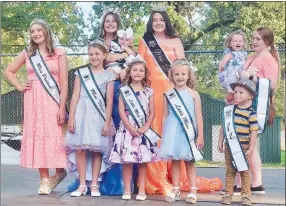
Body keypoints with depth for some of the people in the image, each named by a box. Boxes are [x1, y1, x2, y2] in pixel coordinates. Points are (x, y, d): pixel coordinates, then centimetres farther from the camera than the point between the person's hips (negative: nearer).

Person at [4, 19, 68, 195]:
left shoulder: (59, 54, 1)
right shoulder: (27, 54, 10)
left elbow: (64, 83, -3)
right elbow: (9, 71, 22)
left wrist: (62, 108, -10)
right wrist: (19, 87, 7)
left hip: (52, 100, -3)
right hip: (33, 101, 3)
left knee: (53, 136, -5)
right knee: (36, 137, 0)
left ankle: (59, 172, 17)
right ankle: (45, 180, 3)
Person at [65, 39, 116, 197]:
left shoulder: (108, 76, 6)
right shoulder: (81, 72, 8)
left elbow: (109, 101, 2)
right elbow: (75, 96, 5)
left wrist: (107, 122, -5)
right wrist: (71, 117, -2)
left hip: (98, 115, -1)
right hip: (82, 113, 1)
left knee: (97, 150, 1)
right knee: (80, 149, -2)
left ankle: (94, 184, 8)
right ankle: (82, 185, 4)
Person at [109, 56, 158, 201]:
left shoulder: (148, 91, 7)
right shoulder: (124, 90, 2)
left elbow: (152, 112, 4)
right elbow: (121, 111, -3)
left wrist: (145, 127, -10)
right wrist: (131, 128, -13)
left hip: (144, 130, 1)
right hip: (128, 129, -1)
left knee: (143, 162, 3)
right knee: (127, 161, -1)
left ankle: (142, 190, 8)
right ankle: (127, 190, 7)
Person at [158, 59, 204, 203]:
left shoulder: (193, 94, -1)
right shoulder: (168, 94, 3)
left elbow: (198, 116, -1)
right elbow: (165, 116, 7)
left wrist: (200, 135, -4)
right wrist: (163, 135, 5)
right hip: (173, 132, 2)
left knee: (189, 161, 5)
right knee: (174, 161, 8)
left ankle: (193, 191, 10)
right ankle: (176, 190, 16)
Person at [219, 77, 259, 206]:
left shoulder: (251, 113, -9)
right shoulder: (229, 109, 4)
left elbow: (254, 132, -10)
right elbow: (224, 126, 10)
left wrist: (251, 149, -14)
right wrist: (220, 142, 7)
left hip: (243, 147, -3)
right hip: (229, 146, 3)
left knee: (244, 171, 6)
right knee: (230, 171, 9)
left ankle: (246, 195, 14)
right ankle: (228, 194, 14)